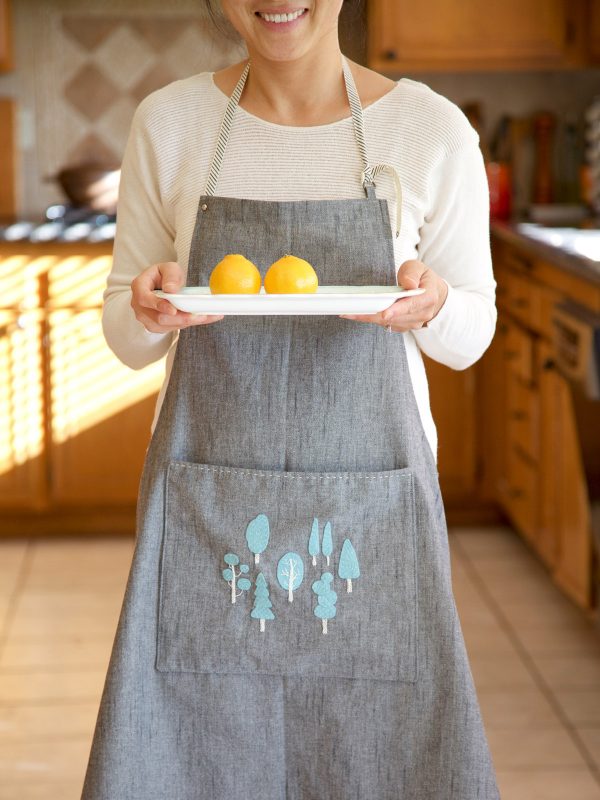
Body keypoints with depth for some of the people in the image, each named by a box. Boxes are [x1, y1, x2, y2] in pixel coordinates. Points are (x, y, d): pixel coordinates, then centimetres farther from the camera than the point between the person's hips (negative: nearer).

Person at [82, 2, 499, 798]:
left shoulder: (434, 130, -2)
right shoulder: (168, 122, 1)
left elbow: (470, 337, 7)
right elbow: (128, 340, 8)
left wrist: (429, 306, -16)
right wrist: (152, 310, -15)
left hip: (371, 502, 0)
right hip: (205, 501, 1)